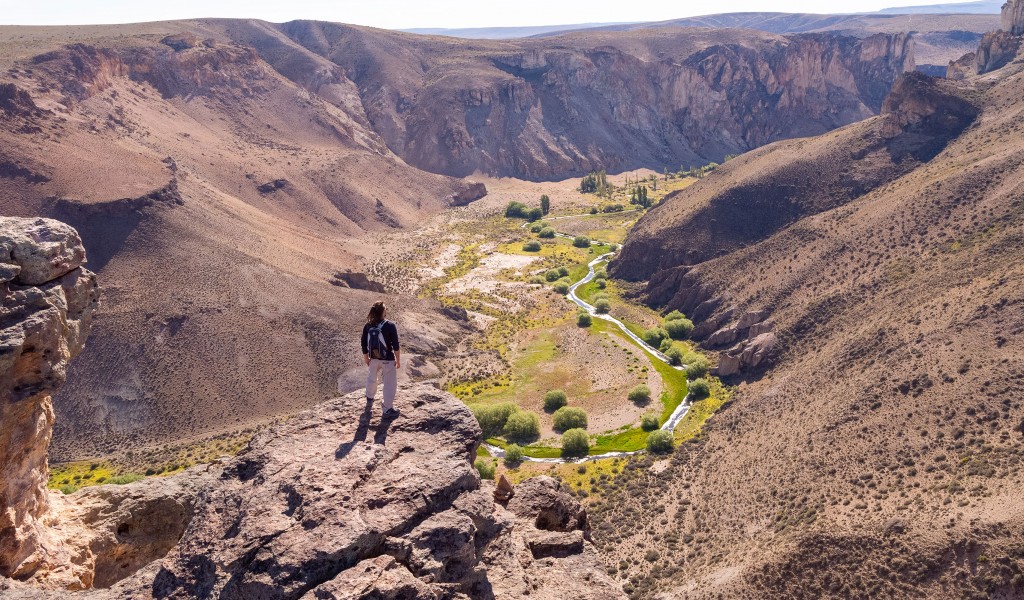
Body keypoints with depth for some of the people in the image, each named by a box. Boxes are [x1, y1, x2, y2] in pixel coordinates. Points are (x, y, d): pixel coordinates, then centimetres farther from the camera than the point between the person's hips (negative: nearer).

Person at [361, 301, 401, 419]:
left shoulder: (367, 326, -3)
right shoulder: (390, 326, -18)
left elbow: (364, 344, 3)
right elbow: (396, 345, -16)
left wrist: (366, 358, 16)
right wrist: (398, 360, -6)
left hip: (374, 359, 5)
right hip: (388, 360, -5)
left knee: (372, 378, 29)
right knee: (390, 384, 3)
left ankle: (370, 397, 52)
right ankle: (388, 410, 4)